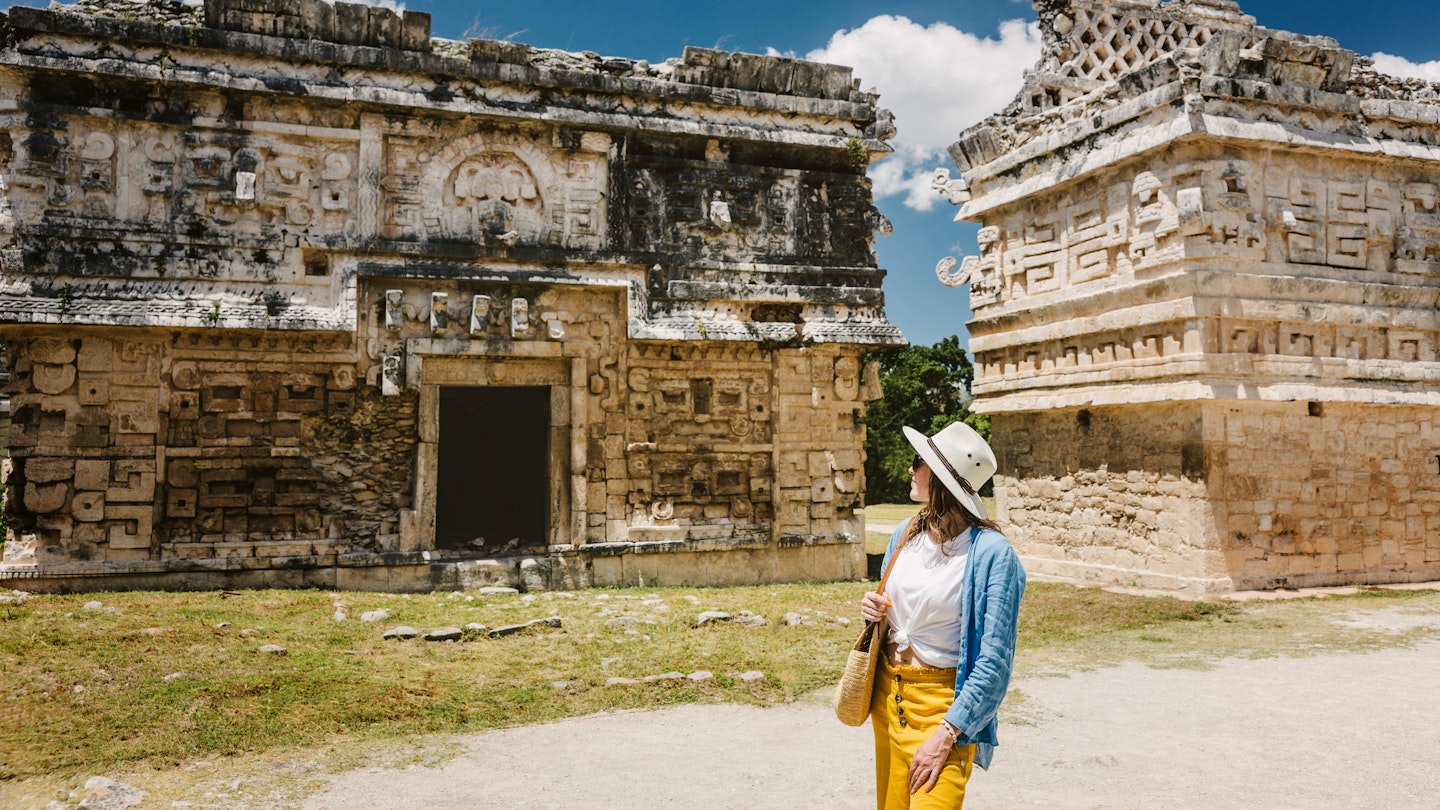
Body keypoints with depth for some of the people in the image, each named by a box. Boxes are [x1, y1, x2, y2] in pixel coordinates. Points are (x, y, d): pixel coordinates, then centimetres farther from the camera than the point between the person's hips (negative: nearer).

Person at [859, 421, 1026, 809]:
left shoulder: (990, 553, -17)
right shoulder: (906, 533, 3)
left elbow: (994, 661, -18)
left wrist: (947, 733, -22)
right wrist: (873, 611, -3)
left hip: (943, 705, -6)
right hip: (888, 694, 6)